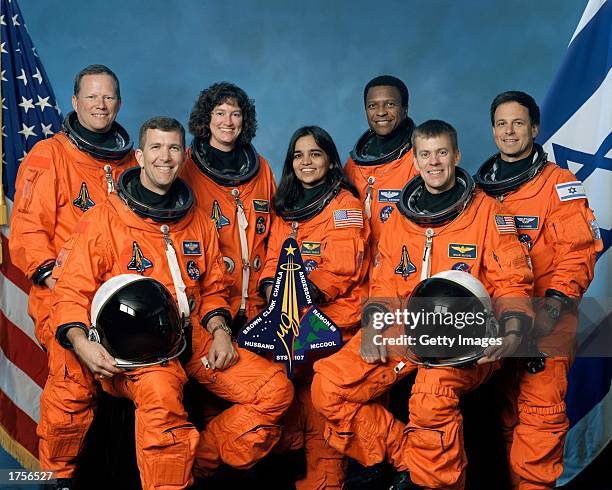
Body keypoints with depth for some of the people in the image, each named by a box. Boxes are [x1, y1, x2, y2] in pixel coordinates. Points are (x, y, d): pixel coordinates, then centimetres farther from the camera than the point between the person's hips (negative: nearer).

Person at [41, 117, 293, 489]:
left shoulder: (199, 222, 15)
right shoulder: (104, 219, 1)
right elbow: (72, 291, -2)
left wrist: (220, 331, 1)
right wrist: (80, 341, -20)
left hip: (193, 336, 5)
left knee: (276, 389, -11)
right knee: (160, 392, -39)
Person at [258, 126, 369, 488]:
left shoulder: (345, 203, 1)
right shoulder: (286, 207, 20)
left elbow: (341, 269, -10)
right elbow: (274, 260, 14)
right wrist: (273, 289, -7)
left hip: (332, 316, -5)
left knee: (318, 399, -16)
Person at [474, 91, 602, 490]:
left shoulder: (559, 183, -2)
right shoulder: (481, 187, 13)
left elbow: (580, 250, -10)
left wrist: (556, 301, -21)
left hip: (544, 315, -4)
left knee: (542, 408, -9)